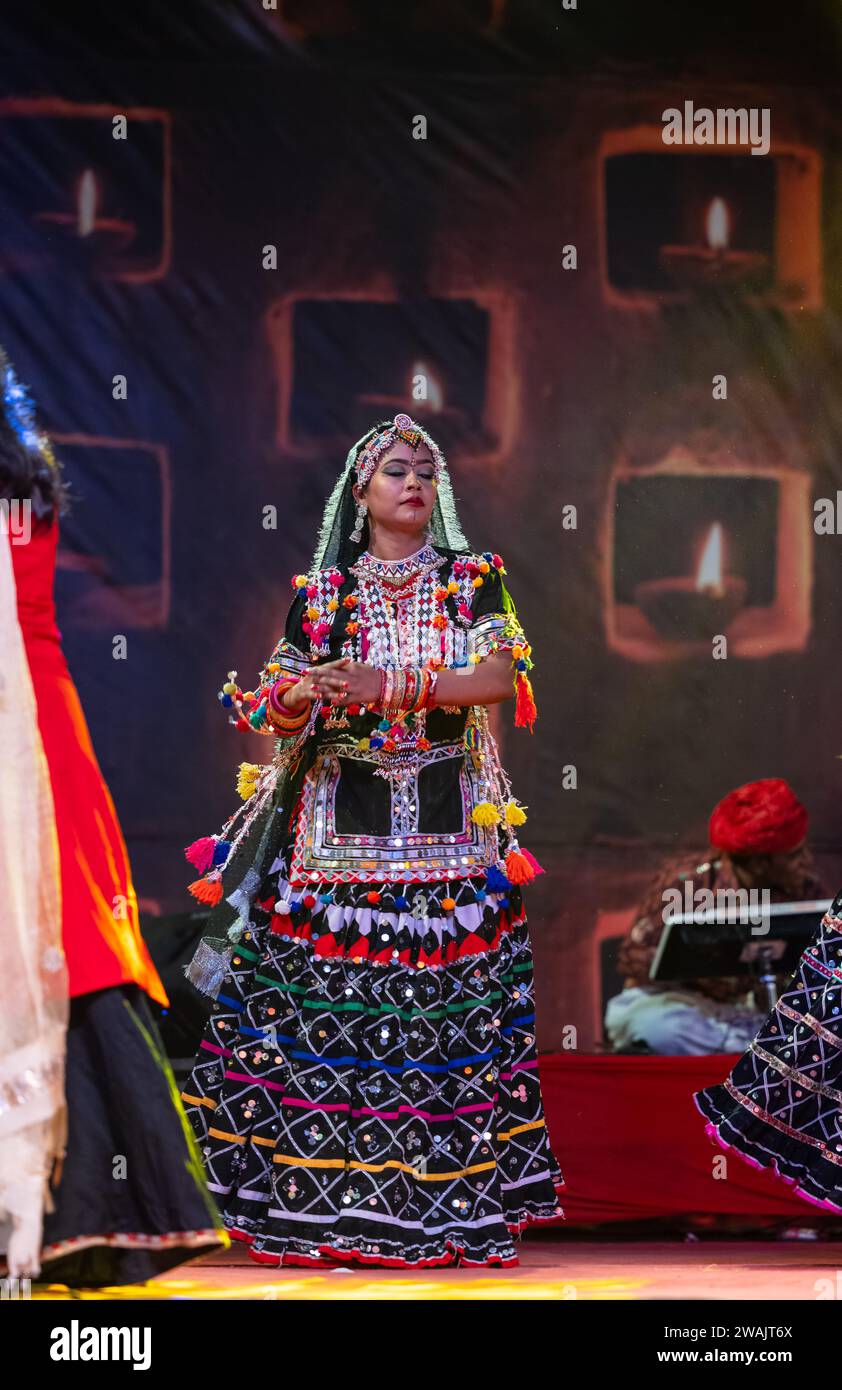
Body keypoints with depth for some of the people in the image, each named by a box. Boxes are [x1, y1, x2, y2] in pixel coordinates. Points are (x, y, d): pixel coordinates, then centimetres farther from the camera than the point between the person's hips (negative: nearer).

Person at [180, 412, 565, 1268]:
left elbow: (497, 677, -9)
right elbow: (280, 708, 5)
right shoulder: (321, 591, 9)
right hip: (339, 822, 0)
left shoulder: (474, 581, 7)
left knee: (449, 1016, -5)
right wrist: (296, 699, -19)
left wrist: (391, 687, -20)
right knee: (324, 1009, -6)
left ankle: (449, 1204, 0)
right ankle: (321, 1206, -1)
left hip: (446, 823, 0)